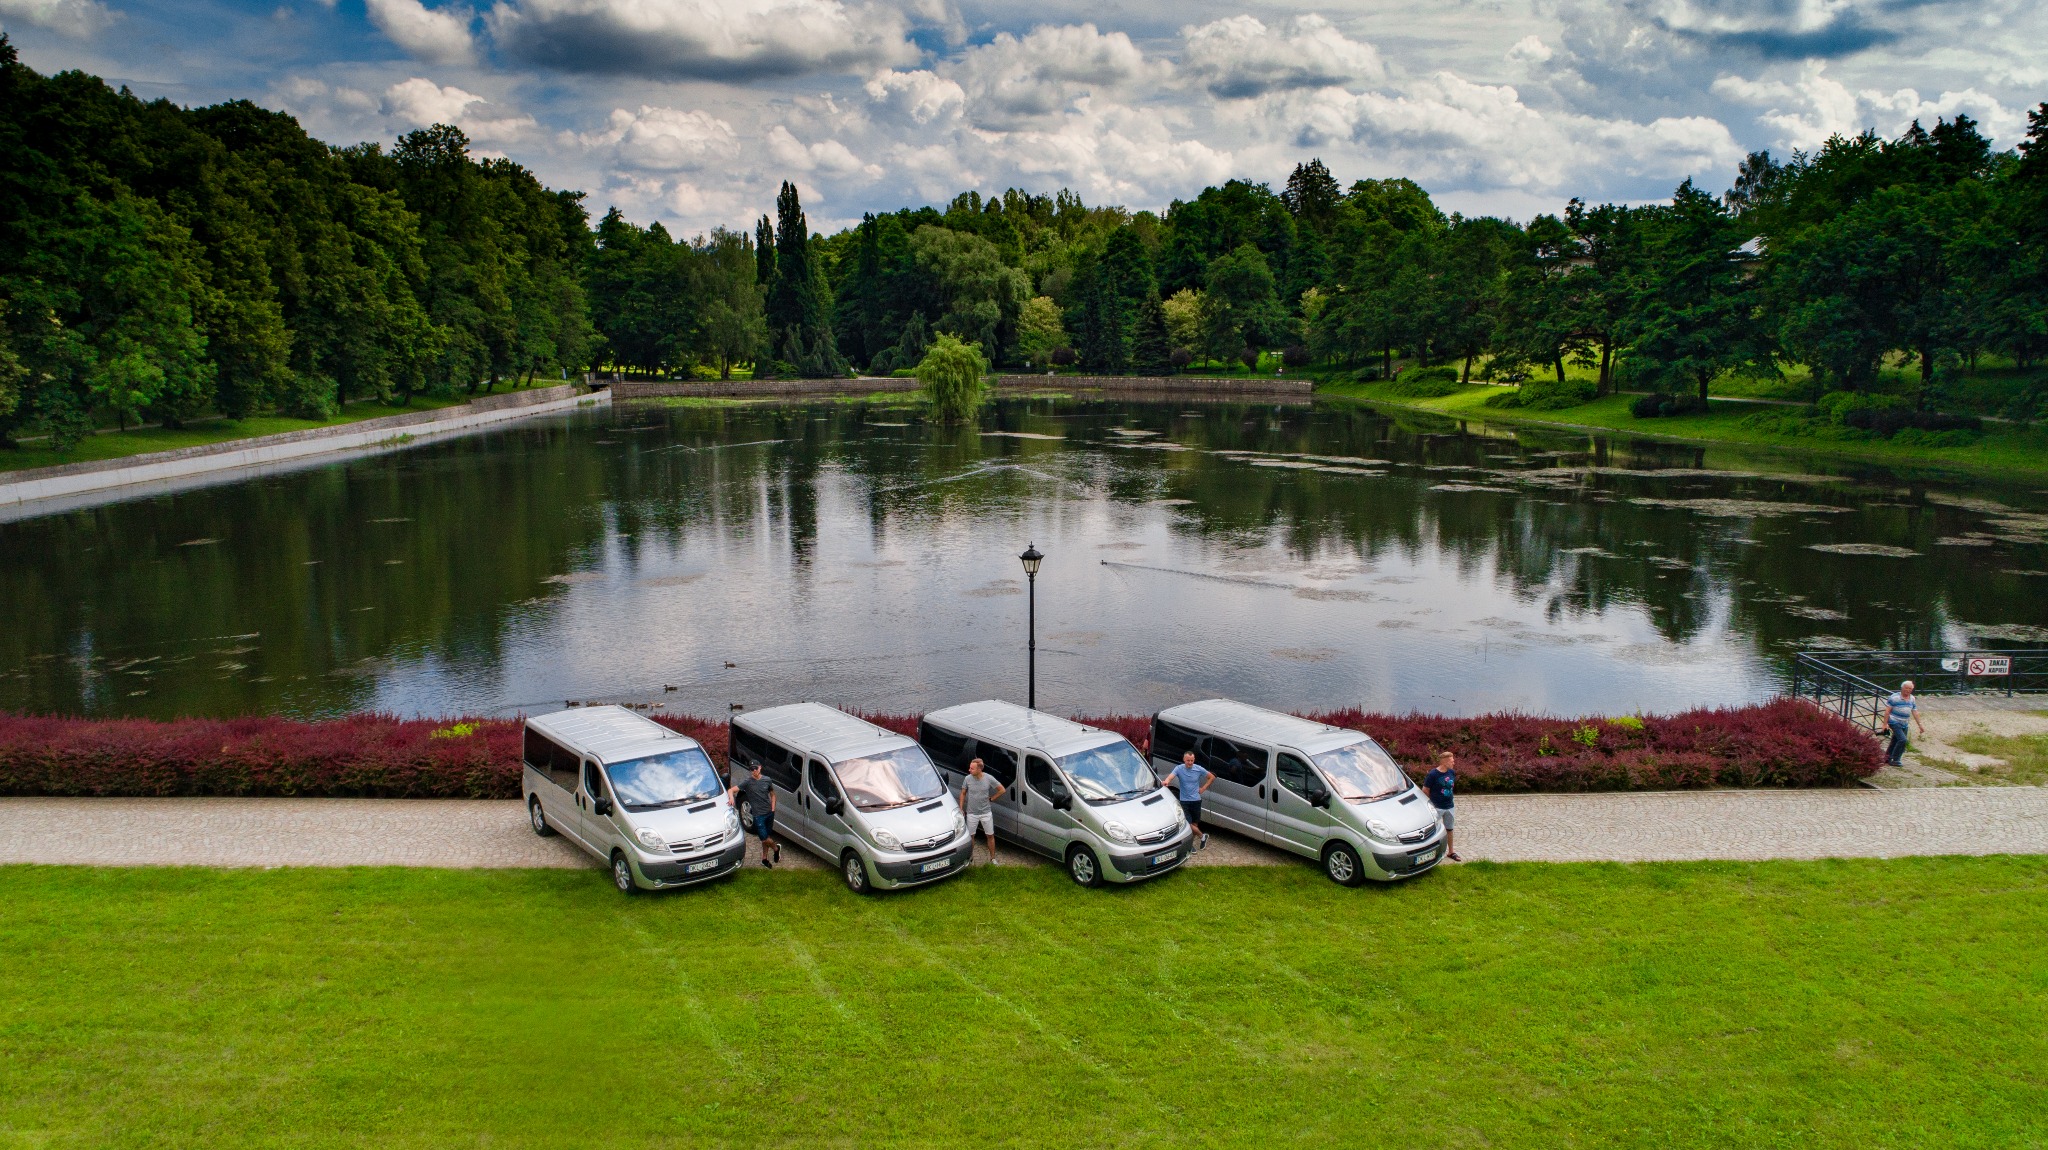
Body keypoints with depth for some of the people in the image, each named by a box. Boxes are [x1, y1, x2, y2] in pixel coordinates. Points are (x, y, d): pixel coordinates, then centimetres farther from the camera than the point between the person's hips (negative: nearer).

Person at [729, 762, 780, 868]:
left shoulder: (766, 780, 1)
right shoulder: (747, 782, -10)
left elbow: (772, 795, 16)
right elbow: (731, 790, -16)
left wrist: (773, 809, 4)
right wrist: (731, 798, -38)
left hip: (769, 813, 3)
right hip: (758, 815, -3)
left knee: (767, 837, 13)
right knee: (764, 838, -5)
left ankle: (764, 858, 29)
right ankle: (776, 848, 24)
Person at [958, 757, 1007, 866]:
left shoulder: (989, 778, -16)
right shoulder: (968, 779, -13)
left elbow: (1002, 790, -4)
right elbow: (963, 794, 2)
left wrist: (991, 799, -4)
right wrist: (961, 808, -1)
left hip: (986, 813, 0)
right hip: (972, 813, 0)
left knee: (990, 836, 10)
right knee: (970, 836, 12)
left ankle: (992, 858, 25)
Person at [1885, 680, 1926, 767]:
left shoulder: (1912, 699, 9)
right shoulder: (1894, 697, -11)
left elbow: (1915, 712, 15)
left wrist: (1920, 725, 12)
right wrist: (1885, 724, -14)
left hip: (1904, 724, 7)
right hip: (1895, 723, -7)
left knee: (1895, 742, 10)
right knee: (1902, 740, -19)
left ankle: (1887, 758, 23)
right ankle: (1895, 760, -11)